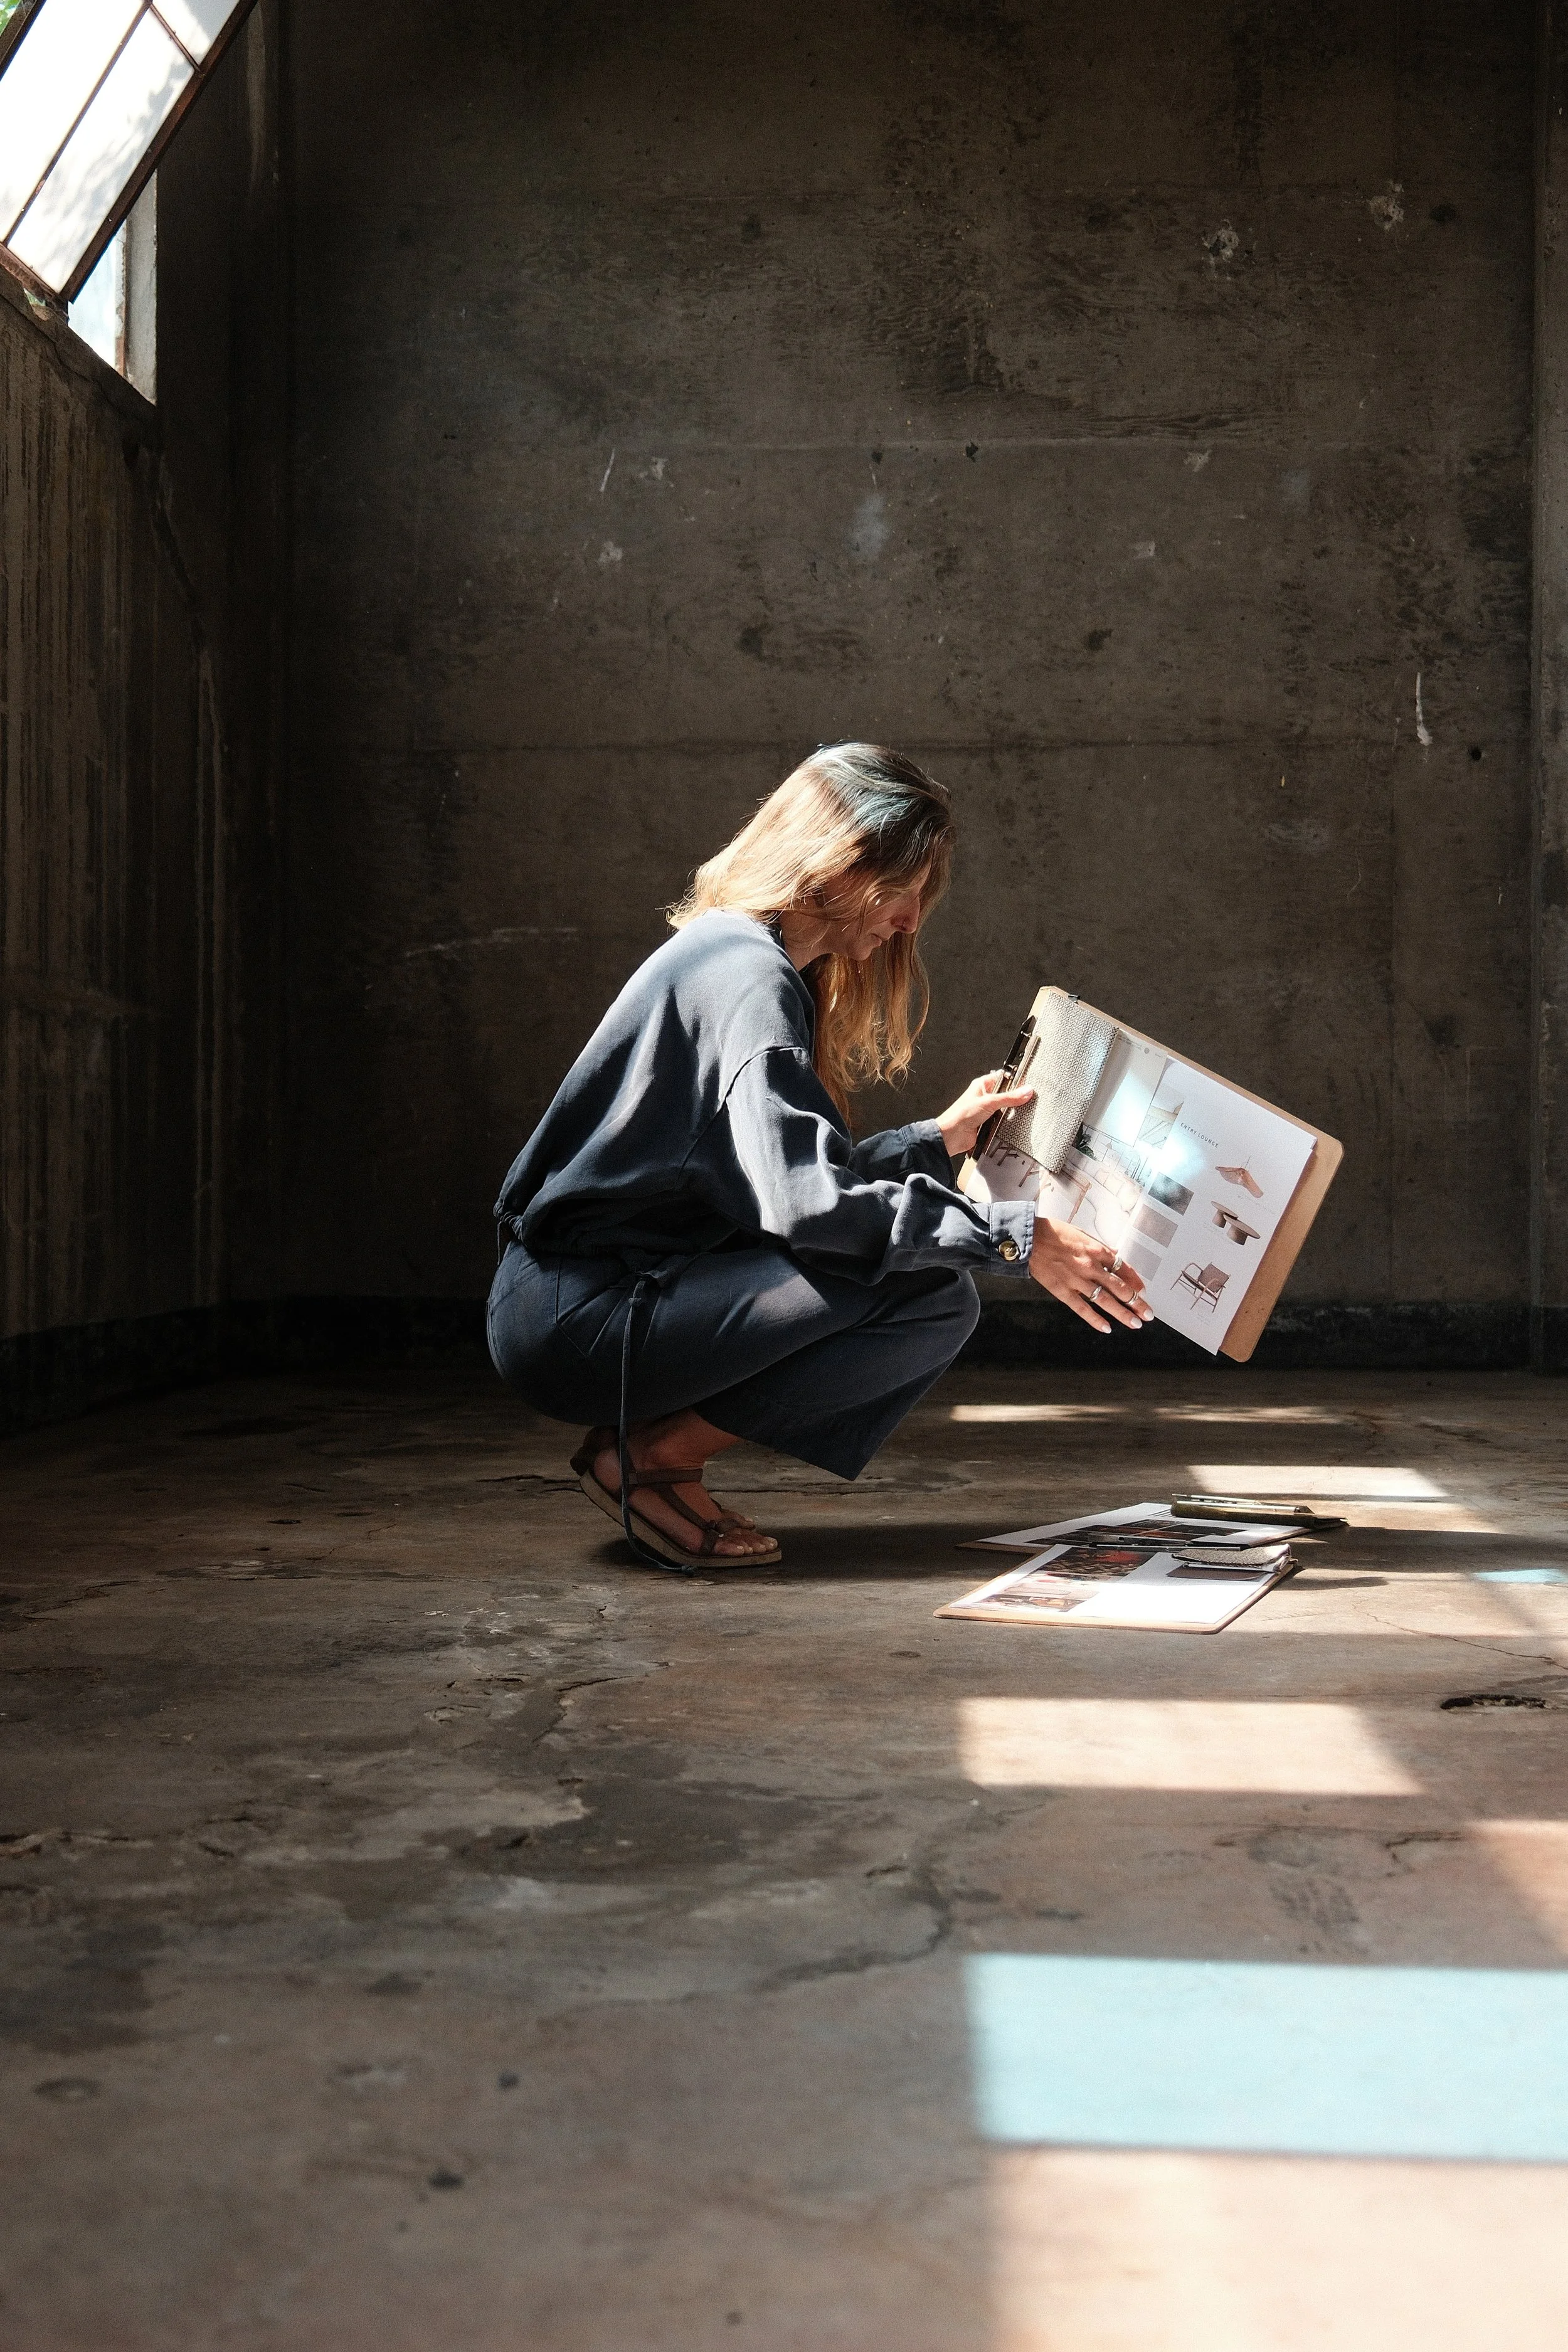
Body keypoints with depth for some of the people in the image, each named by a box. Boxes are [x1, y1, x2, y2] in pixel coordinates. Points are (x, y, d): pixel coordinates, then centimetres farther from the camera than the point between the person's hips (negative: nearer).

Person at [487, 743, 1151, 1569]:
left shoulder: (753, 960, 17)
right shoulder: (745, 974, -15)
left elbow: (787, 1175, 19)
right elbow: (805, 1204, -25)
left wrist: (939, 1137, 18)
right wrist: (1016, 1236, -22)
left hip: (591, 1305, 10)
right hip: (573, 1319, -10)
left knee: (940, 1299, 9)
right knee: (932, 1296, -18)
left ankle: (649, 1444, 5)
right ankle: (654, 1459, -9)